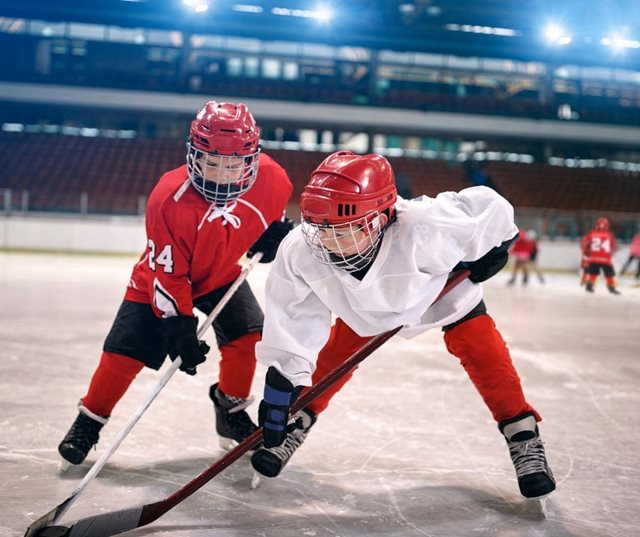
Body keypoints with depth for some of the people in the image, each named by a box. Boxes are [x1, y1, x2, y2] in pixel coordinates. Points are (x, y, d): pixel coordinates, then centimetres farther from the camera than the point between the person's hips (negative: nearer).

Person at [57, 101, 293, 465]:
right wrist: (180, 327, -28)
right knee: (125, 353, -7)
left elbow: (273, 206, 7)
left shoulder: (269, 177, -23)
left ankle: (232, 410, 17)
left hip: (222, 274, 4)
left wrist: (276, 232, -8)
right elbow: (167, 275, -27)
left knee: (246, 336, -9)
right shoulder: (169, 199, -34)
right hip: (160, 278, -4)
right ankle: (89, 421, 14)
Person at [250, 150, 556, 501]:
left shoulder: (421, 229, -49)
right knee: (332, 356, 0)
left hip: (446, 289, -2)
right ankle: (294, 427, 22)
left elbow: (490, 208, -34)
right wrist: (280, 384, -26)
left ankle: (523, 439, 4)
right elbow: (292, 327, -26)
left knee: (484, 353, -11)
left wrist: (490, 253, -17)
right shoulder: (299, 253, -37)